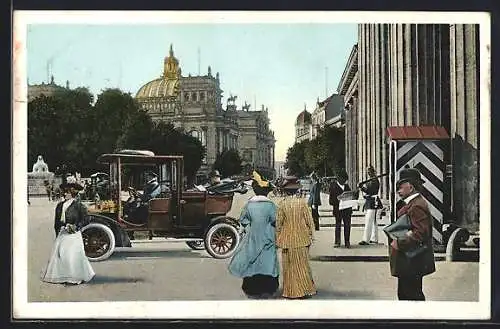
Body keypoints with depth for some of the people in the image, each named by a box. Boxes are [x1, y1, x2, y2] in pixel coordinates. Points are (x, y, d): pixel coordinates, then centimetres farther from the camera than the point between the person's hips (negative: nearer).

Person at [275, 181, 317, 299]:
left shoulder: (281, 203, -8)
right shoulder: (302, 202, -4)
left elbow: (278, 223, -5)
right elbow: (309, 221, -2)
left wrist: (277, 238, 4)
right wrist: (310, 236, 8)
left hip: (288, 240, -2)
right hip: (302, 239, 2)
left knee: (290, 266, 8)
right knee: (303, 264, 13)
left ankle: (292, 292, 10)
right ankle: (306, 289, 16)